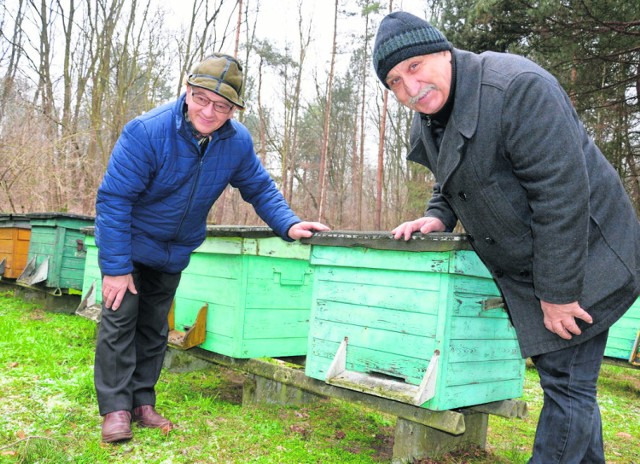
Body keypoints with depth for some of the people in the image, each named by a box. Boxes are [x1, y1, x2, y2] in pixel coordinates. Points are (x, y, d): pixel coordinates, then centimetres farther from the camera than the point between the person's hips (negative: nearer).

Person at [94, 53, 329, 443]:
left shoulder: (238, 141, -15)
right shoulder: (147, 132, -28)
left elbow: (260, 188, 1)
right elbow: (113, 199, -26)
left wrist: (288, 225, -16)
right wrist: (115, 266, -26)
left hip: (174, 254, 4)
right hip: (129, 245, -4)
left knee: (154, 329, 11)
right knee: (121, 321, -8)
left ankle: (142, 401, 22)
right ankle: (116, 407, 3)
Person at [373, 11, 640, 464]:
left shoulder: (518, 88, -24)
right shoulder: (427, 117, 3)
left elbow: (562, 193, -27)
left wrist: (559, 293, -23)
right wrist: (439, 216, 0)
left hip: (582, 262, -8)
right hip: (522, 269, 8)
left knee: (566, 382, -4)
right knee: (564, 378, 17)